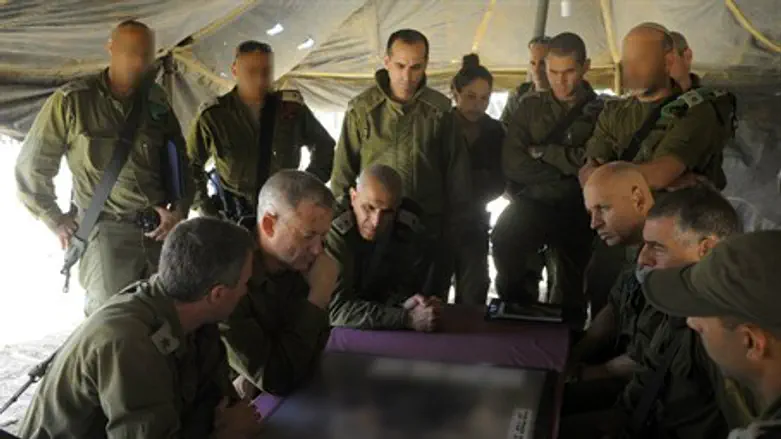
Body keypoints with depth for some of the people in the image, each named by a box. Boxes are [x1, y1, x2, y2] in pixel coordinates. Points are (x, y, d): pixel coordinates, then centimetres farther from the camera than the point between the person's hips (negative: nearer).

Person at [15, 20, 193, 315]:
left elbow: (180, 162, 17)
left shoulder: (157, 103, 8)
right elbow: (31, 167, 5)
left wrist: (179, 211, 4)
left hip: (161, 230, 4)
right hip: (106, 232, -4)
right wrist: (56, 221, 4)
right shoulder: (72, 101, -3)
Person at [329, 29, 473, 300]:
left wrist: (455, 225, 3)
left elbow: (457, 174, 4)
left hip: (429, 229, 1)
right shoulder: (362, 109, -2)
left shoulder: (439, 110, 0)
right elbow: (343, 171, 3)